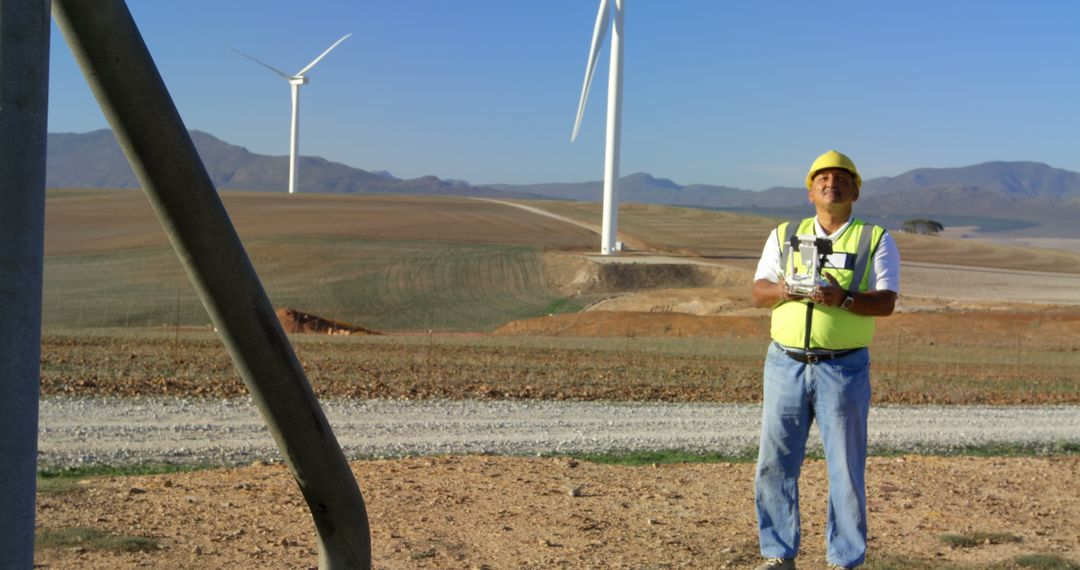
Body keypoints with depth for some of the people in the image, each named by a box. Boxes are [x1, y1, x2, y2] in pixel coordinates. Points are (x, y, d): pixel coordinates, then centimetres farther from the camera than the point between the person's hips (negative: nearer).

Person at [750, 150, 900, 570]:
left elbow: (886, 301, -6)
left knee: (846, 469, 1)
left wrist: (844, 298, -24)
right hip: (785, 364, 3)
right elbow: (759, 293, 7)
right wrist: (784, 289, -15)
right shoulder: (784, 236, 14)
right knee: (774, 463, 4)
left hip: (844, 369, -2)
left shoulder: (876, 240, 6)